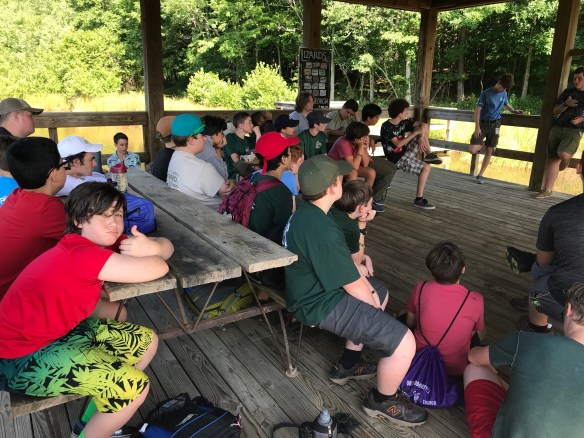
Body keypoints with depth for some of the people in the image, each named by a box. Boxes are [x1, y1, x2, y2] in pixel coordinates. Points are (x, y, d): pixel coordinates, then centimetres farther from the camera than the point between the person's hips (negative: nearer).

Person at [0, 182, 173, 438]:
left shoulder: (102, 242, -3)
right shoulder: (81, 254, -31)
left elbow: (166, 246, -3)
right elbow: (157, 269, -35)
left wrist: (151, 247, -26)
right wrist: (148, 253, -12)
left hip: (64, 331, 10)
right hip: (25, 357, -10)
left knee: (146, 341, 11)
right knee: (136, 386, -15)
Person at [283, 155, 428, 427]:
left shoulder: (305, 212, 2)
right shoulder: (322, 231, -31)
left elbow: (345, 265, 10)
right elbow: (353, 285, -20)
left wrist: (371, 292, 6)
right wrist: (372, 301, 0)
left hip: (317, 289, 11)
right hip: (322, 304, -11)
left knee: (381, 293, 31)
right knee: (405, 343, -14)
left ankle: (347, 365, 36)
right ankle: (382, 401, 16)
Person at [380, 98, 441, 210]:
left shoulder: (404, 122, 1)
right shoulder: (386, 127, -20)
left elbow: (421, 124, 4)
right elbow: (398, 144, -26)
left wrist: (420, 138, -15)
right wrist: (415, 133, -22)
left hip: (405, 151, 7)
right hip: (397, 159, -7)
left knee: (424, 126, -2)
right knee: (426, 167, -19)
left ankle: (429, 155, 5)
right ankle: (419, 199, -12)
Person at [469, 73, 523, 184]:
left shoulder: (504, 94, 6)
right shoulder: (486, 93, -11)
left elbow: (506, 104, 26)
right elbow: (477, 110, -12)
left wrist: (514, 111, 7)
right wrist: (477, 127, -18)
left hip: (495, 125, 4)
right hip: (483, 124, -4)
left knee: (489, 152, 4)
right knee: (472, 150, -16)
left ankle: (480, 175, 13)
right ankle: (481, 144, 20)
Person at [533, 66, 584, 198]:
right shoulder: (568, 91, 13)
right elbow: (555, 111, 10)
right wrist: (566, 104, -8)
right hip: (557, 128, 4)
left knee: (563, 154, -28)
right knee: (552, 158, 0)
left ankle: (566, 159, 11)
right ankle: (547, 190, 3)